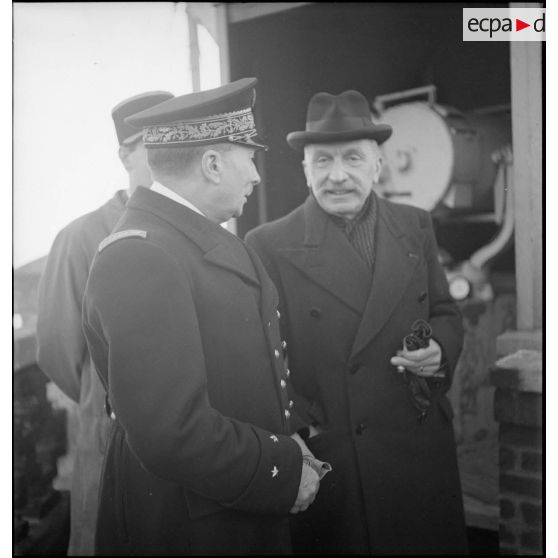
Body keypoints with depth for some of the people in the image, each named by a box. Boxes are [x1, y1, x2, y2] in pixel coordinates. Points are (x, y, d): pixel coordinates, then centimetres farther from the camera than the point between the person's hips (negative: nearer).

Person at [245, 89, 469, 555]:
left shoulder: (415, 227, 5)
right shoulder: (268, 245, -7)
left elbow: (444, 313, 13)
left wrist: (439, 349, -7)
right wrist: (298, 429, -15)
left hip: (420, 452, 4)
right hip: (323, 461, -3)